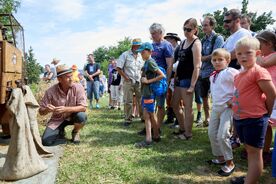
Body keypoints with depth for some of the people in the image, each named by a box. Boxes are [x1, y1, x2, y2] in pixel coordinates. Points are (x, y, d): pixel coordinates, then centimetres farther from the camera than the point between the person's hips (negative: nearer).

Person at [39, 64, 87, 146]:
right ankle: (60, 132, 17)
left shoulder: (78, 87, -20)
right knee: (46, 141, -17)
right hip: (57, 119, 1)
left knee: (82, 116, -34)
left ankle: (75, 132, 1)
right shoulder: (51, 91, -18)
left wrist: (66, 109, -39)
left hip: (72, 116, 0)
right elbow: (41, 111, -11)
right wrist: (47, 110, -36)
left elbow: (83, 107, -25)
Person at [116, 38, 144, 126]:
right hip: (128, 82, -4)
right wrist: (126, 77, -9)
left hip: (139, 82, 4)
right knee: (128, 101, 0)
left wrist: (141, 77, 7)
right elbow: (118, 68, -6)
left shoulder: (140, 56, 10)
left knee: (141, 100, 6)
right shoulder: (125, 55, -3)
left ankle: (143, 117, 19)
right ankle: (128, 119, 10)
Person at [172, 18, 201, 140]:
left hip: (188, 79, -9)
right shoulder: (183, 42, 14)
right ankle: (182, 128, 31)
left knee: (187, 107, 0)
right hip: (180, 78, 9)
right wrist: (175, 76, 13)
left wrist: (192, 85, -20)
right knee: (175, 105, 15)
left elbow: (197, 66, -16)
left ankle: (188, 133, 14)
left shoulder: (196, 43, -10)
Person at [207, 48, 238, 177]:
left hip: (227, 107, -8)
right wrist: (214, 101, 15)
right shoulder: (213, 76, 13)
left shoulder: (230, 72, -13)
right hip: (215, 107, 9)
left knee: (222, 135, -12)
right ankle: (220, 157, 30)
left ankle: (229, 163, 7)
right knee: (212, 133, 12)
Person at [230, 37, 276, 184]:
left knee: (254, 152, 2)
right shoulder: (239, 75, 10)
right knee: (249, 150, 21)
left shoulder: (259, 72, -16)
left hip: (254, 119, -9)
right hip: (239, 118, 9)